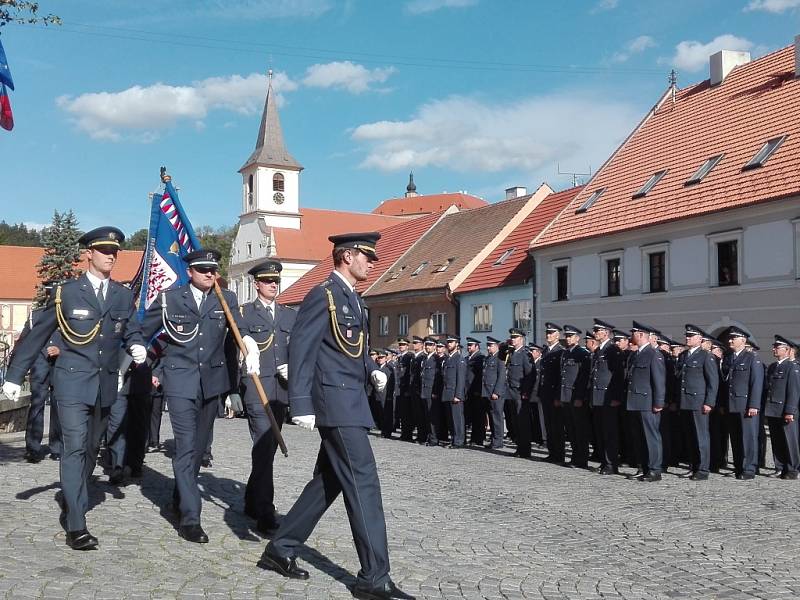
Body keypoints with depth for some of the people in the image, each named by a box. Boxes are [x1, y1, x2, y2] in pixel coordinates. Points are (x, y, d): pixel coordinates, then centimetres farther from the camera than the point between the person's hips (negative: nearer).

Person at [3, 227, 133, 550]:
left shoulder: (124, 296, 7)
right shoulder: (66, 292, -2)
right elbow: (37, 334, 1)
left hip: (106, 385, 4)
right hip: (72, 382, -4)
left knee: (91, 449, 14)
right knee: (74, 448, -10)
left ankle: (70, 501, 35)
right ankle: (76, 526, -8)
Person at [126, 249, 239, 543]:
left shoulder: (227, 300, 5)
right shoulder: (169, 299, 0)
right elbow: (139, 329, 7)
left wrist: (248, 339, -13)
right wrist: (137, 347, -13)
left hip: (212, 382, 4)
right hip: (181, 381, -3)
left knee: (199, 446, 16)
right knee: (186, 446, -11)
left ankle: (180, 498, 38)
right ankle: (189, 518, -8)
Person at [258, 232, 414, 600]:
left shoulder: (353, 300, 18)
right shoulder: (322, 296, -10)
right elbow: (300, 349, -15)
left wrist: (373, 371, 7)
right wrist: (301, 405, -20)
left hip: (351, 401, 10)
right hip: (336, 402, -10)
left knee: (329, 482, 14)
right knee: (363, 482, -8)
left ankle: (280, 550, 25)